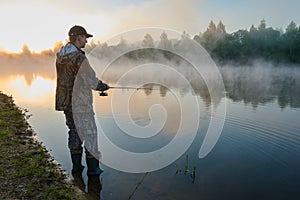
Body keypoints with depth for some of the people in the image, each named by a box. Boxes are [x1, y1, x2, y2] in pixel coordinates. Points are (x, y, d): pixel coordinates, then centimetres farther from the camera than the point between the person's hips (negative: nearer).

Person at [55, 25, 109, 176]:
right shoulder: (78, 57, -18)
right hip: (80, 102, -8)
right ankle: (93, 167, 11)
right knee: (89, 133, 2)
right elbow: (91, 81, -21)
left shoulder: (60, 56, 9)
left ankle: (76, 166, 22)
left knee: (74, 132, 15)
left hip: (66, 101, 8)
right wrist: (103, 86, 0)